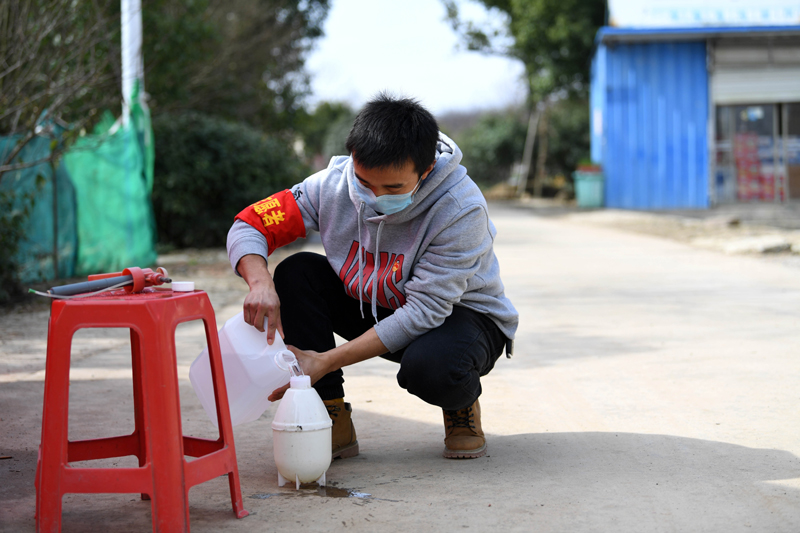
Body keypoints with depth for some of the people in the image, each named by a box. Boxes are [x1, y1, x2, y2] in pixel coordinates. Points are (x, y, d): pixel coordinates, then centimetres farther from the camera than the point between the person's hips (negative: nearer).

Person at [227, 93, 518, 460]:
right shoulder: (333, 183, -19)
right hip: (375, 310, 5)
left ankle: (462, 406, 1)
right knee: (297, 273, -19)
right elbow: (247, 226, -13)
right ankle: (334, 424, -11)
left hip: (461, 315, -5)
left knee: (430, 365, -39)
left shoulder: (460, 209, -31)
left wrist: (326, 361, -35)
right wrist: (260, 282, -38)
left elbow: (424, 312, -32)